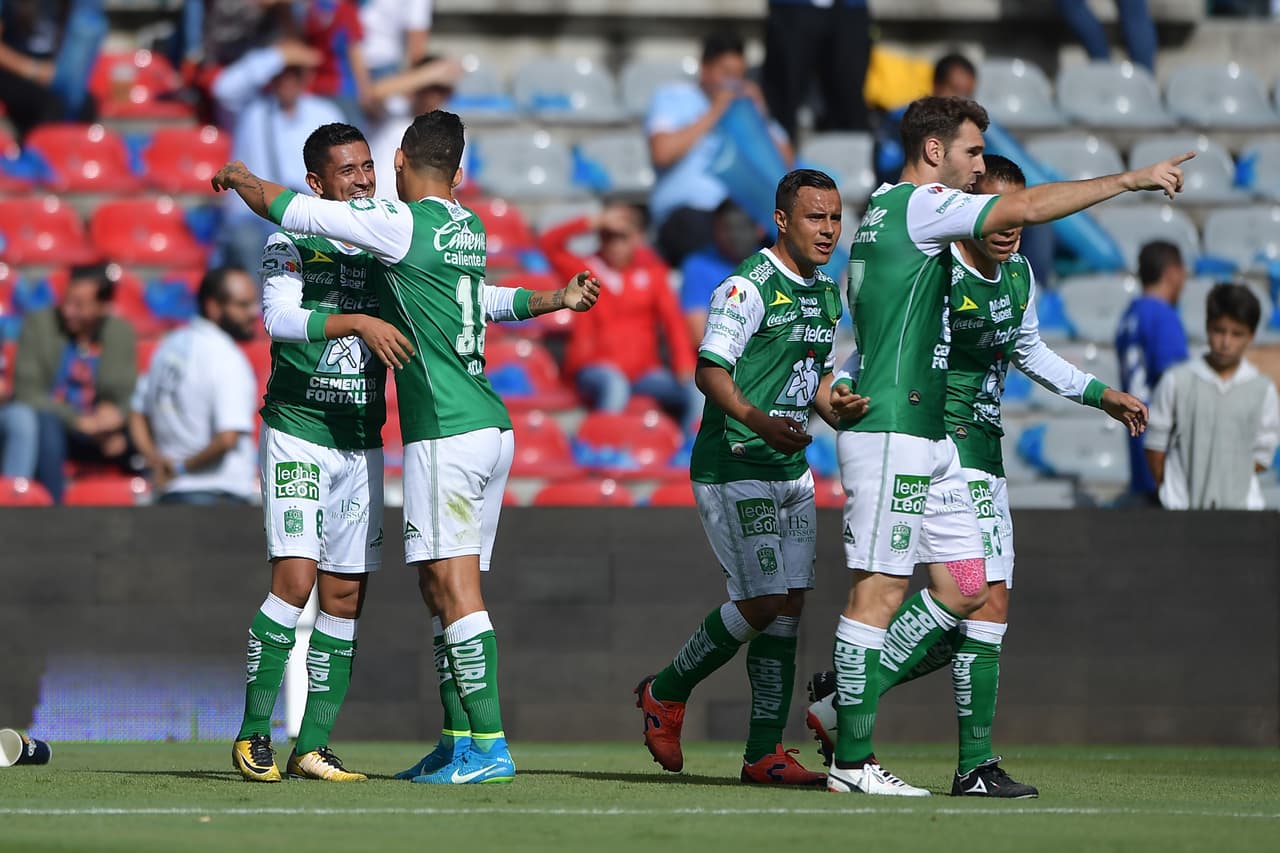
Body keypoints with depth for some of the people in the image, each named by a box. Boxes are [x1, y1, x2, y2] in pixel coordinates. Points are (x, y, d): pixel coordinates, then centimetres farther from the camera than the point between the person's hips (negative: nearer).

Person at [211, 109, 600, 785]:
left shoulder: (401, 224, -10)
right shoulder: (469, 228, 13)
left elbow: (282, 207, -3)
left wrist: (238, 177, 14)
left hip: (446, 436, -8)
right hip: (490, 426, 8)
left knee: (455, 590, -10)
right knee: (441, 590, 12)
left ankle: (491, 747, -13)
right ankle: (460, 742, 12)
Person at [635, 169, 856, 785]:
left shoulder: (825, 293, 14)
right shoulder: (749, 286, -13)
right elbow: (710, 370, -21)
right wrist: (759, 422, -35)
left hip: (790, 469, 8)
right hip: (733, 469, -8)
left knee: (788, 604, 2)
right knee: (764, 600, -12)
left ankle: (764, 753, 5)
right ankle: (666, 693, 9)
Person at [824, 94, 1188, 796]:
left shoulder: (885, 213, 20)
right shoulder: (917, 204, -10)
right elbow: (1025, 208, -20)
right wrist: (1131, 179, -15)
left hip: (929, 439, 10)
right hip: (891, 431, -10)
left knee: (963, 587, 8)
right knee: (880, 591, -8)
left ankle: (842, 693, 14)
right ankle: (851, 762, -6)